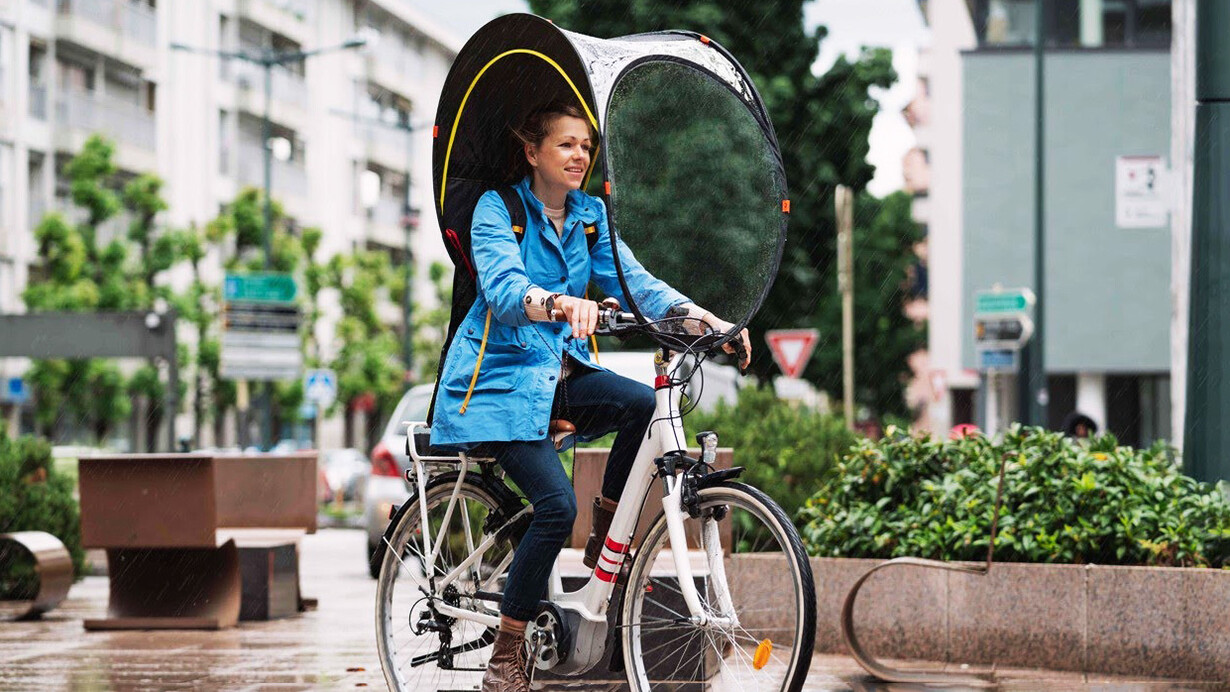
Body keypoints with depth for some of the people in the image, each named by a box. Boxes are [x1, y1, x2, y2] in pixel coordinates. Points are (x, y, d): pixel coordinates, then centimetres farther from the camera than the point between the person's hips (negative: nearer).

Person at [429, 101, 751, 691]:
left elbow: (633, 280, -2)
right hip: (500, 376, -6)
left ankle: (606, 544, -4)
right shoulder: (497, 208, -10)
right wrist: (558, 303, -49)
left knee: (643, 403, -26)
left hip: (560, 373, 6)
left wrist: (702, 317, -20)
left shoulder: (590, 215, 8)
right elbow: (503, 290, -27)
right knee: (556, 504, -24)